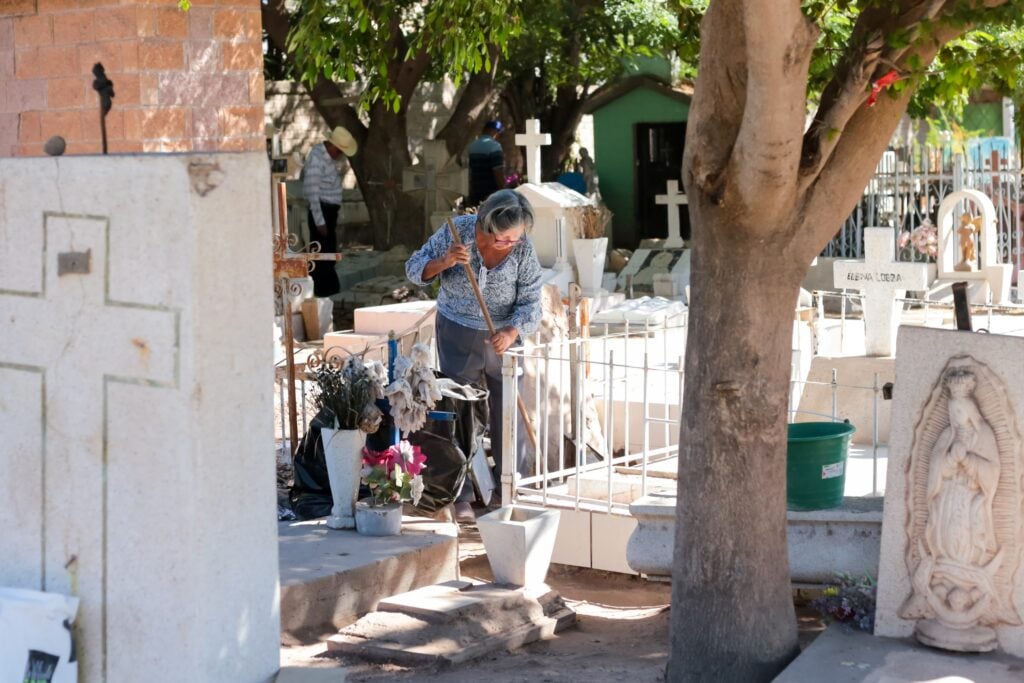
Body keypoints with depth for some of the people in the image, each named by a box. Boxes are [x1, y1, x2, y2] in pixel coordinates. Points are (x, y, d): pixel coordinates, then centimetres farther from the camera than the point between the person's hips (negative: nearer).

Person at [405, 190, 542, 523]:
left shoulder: (524, 250, -16)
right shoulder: (457, 231, -17)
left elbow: (530, 303, -13)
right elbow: (415, 268, -10)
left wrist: (512, 332, -33)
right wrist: (444, 262, -30)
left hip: (502, 337, 1)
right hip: (457, 336, 0)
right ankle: (462, 497, 9)